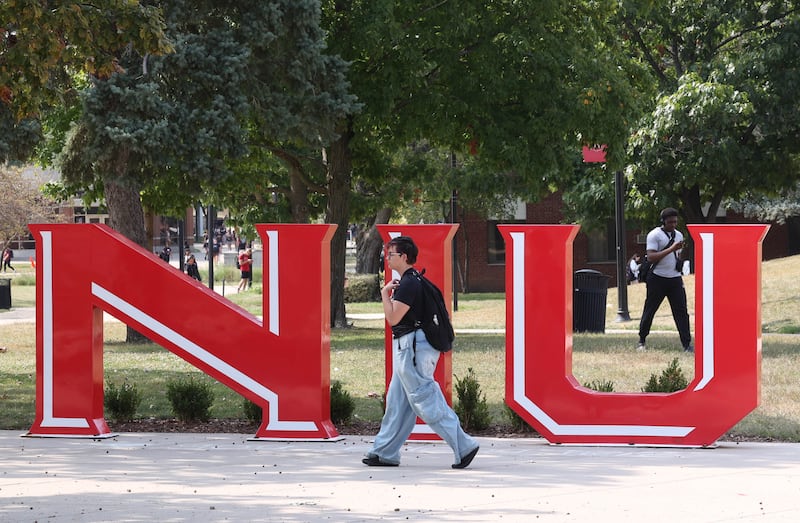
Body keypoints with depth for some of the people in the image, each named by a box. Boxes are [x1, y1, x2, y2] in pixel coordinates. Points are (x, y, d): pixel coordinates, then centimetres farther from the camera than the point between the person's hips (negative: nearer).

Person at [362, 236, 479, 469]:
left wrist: (385, 293, -10)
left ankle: (464, 446, -10)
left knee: (425, 401, -9)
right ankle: (385, 453, 18)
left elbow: (393, 318, -20)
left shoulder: (408, 284, -17)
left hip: (411, 347, -11)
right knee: (397, 402, 13)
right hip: (406, 347, 11)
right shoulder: (410, 281, 16)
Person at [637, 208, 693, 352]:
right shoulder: (654, 235, -7)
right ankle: (641, 341, 18)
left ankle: (687, 344, -5)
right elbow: (650, 257, -17)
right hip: (657, 279, -5)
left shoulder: (678, 235, 14)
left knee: (681, 311, -4)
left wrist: (679, 262, 10)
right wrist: (671, 249, -22)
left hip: (675, 279, 5)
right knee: (649, 310, 3)